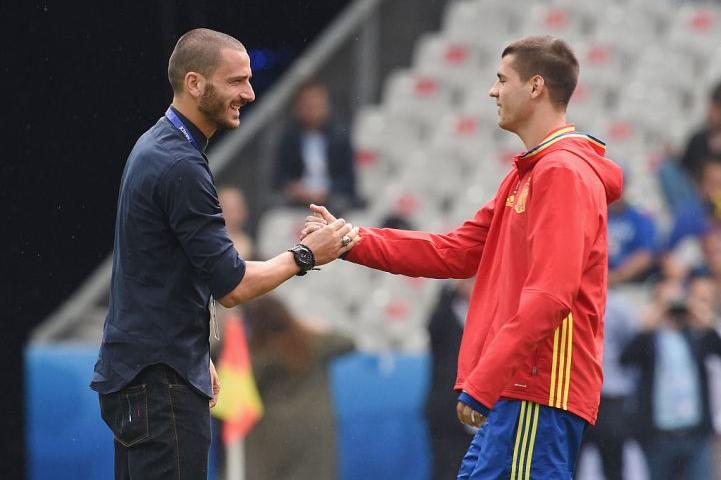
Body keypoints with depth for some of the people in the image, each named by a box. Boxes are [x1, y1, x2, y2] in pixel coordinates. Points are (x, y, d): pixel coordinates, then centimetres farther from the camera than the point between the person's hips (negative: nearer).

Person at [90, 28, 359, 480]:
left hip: (136, 372, 10)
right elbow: (232, 286, -18)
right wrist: (306, 255, -5)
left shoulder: (156, 147, 13)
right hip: (161, 380, -10)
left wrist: (197, 356, 25)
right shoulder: (181, 166, -18)